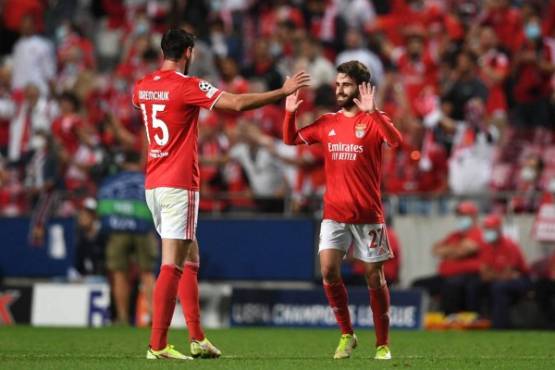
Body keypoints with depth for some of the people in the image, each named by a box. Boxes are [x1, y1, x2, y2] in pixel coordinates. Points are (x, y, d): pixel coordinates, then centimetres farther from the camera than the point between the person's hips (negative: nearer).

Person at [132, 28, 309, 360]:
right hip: (179, 184, -8)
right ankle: (158, 345, -12)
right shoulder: (187, 86, -13)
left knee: (191, 258, 16)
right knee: (173, 265, -8)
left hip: (153, 184, 8)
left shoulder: (142, 87, 9)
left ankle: (197, 339, 17)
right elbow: (238, 103, -17)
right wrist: (283, 92, -8)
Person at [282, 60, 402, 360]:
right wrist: (290, 113, -1)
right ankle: (347, 335, 4)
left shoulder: (372, 120, -4)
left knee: (375, 277, 2)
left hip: (368, 214, -3)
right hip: (334, 213, 3)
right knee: (328, 271, -12)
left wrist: (372, 112, -33)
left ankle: (382, 344, 13)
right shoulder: (327, 122, 10)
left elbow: (396, 141, -23)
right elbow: (291, 139, 17)